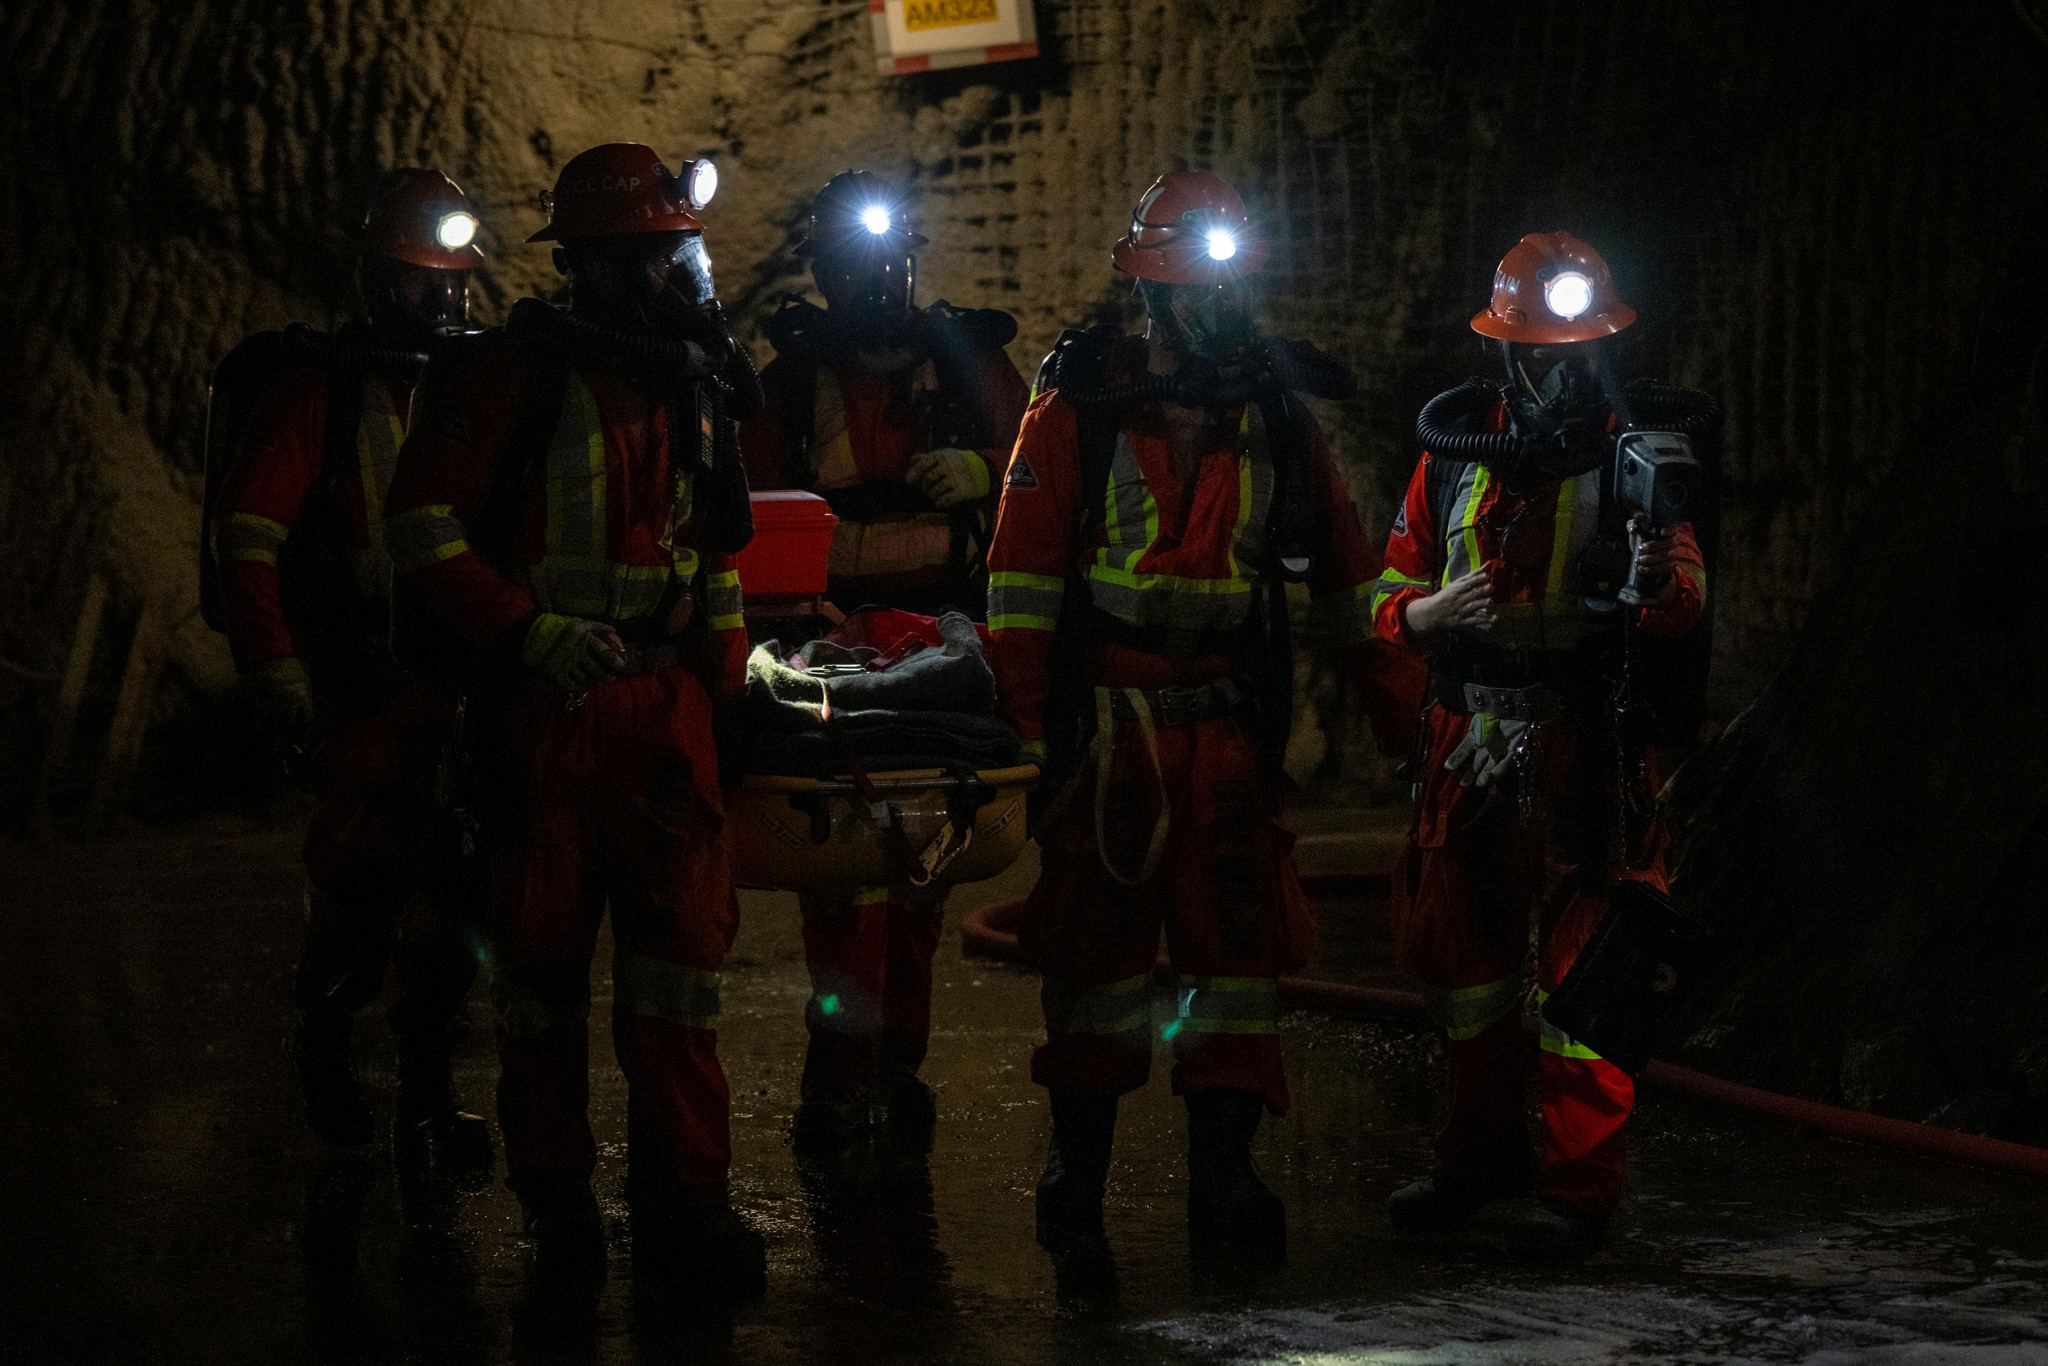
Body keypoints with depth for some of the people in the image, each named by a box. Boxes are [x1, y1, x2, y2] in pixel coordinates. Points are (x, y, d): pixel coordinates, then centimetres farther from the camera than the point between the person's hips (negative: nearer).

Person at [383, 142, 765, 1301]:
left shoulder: (694, 386, 12)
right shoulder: (513, 376, -7)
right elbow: (425, 529, -10)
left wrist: (727, 669, 15)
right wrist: (528, 630, -18)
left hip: (664, 700, 4)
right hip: (547, 704, -4)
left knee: (683, 934, -3)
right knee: (545, 949, 4)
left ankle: (683, 1202, 1)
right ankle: (557, 1203, 15)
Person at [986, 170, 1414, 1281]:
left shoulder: (1277, 416, 10)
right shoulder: (1076, 408, -1)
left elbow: (1350, 570, 16)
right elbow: (1022, 576, -2)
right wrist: (1023, 725, -8)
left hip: (1231, 726, 3)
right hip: (1107, 721, -3)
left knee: (1241, 939, 1)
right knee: (1100, 943, 1)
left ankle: (1223, 1180, 9)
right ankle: (1076, 1183, 11)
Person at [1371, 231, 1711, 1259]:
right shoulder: (1455, 446, 8)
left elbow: (1680, 605, -11)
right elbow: (1393, 593, 13)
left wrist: (1660, 577, -35)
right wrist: (1429, 613, -11)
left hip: (1584, 740, -4)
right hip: (1467, 738, 4)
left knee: (1574, 963, -4)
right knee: (1459, 947, 11)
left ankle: (1579, 1184, 3)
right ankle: (1478, 1158, 27)